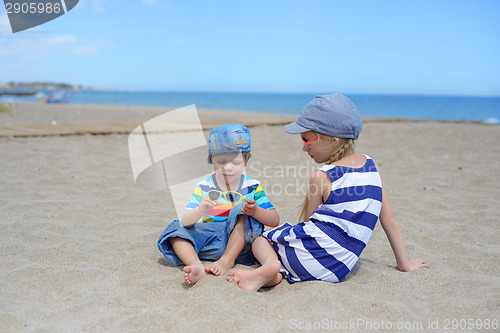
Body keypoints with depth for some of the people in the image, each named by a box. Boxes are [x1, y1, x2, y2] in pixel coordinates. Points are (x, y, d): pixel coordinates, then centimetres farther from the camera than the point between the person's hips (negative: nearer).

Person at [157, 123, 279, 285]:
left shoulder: (252, 187, 0)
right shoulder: (203, 187, 2)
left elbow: (275, 220, -7)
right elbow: (186, 221, -8)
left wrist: (255, 210, -29)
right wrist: (201, 209, -31)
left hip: (242, 243, -2)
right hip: (211, 242, 2)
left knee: (241, 210, -25)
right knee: (175, 228, -13)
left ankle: (227, 260, -29)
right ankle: (197, 265, -37)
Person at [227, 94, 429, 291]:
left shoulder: (321, 177, -9)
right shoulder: (370, 166, 9)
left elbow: (309, 224, 3)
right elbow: (390, 221, 14)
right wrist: (404, 264, 22)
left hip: (308, 253, -6)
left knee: (261, 239, 18)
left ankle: (270, 265, -15)